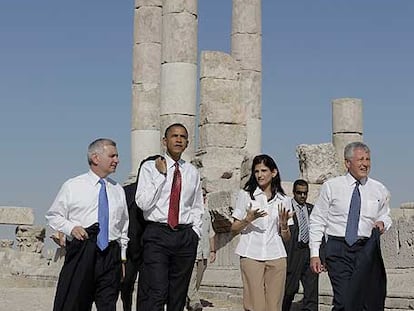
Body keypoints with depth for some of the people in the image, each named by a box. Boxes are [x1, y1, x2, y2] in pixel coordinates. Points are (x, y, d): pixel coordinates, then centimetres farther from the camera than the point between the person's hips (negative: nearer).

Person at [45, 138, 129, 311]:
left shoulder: (118, 191, 16)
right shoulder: (72, 186, 5)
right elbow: (53, 216, 8)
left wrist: (123, 257, 15)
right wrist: (70, 227, -11)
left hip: (111, 256, 3)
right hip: (80, 253, -3)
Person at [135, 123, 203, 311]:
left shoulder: (192, 172, 12)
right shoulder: (150, 167, 2)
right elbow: (143, 203, -9)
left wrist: (195, 231, 7)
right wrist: (161, 174, -9)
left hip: (186, 237, 4)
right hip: (157, 234, -4)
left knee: (179, 295, 8)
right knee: (155, 293, -14)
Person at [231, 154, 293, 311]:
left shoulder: (283, 200, 11)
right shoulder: (245, 195, 6)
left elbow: (286, 237, 13)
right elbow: (234, 229, 4)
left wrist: (284, 224, -7)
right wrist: (247, 220, -13)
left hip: (276, 257, 2)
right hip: (251, 256, -2)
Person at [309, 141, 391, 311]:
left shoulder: (380, 190, 10)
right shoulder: (331, 186, 2)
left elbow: (385, 215, 26)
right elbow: (317, 221, 3)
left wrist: (382, 223, 1)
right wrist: (314, 253, -4)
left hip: (367, 251, 3)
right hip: (338, 249, -3)